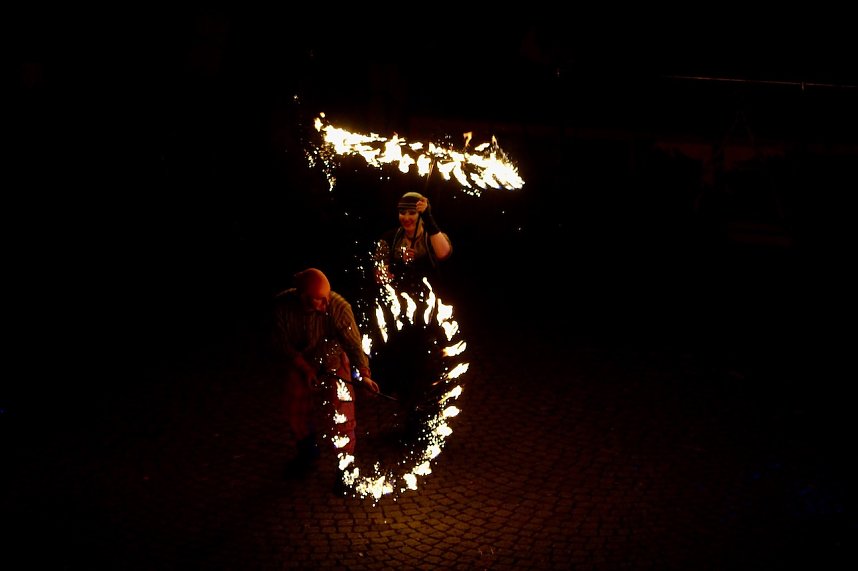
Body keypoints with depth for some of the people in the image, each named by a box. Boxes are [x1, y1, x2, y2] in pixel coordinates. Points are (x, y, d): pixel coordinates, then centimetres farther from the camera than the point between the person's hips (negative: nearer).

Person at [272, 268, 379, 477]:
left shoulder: (339, 307, -33)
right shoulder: (282, 306, -28)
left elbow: (354, 343, -32)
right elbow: (282, 344, -17)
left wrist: (364, 373, -43)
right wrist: (305, 369, -23)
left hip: (333, 360, -2)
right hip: (299, 363, 3)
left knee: (341, 412, -7)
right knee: (296, 412, 14)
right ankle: (308, 451, 44)